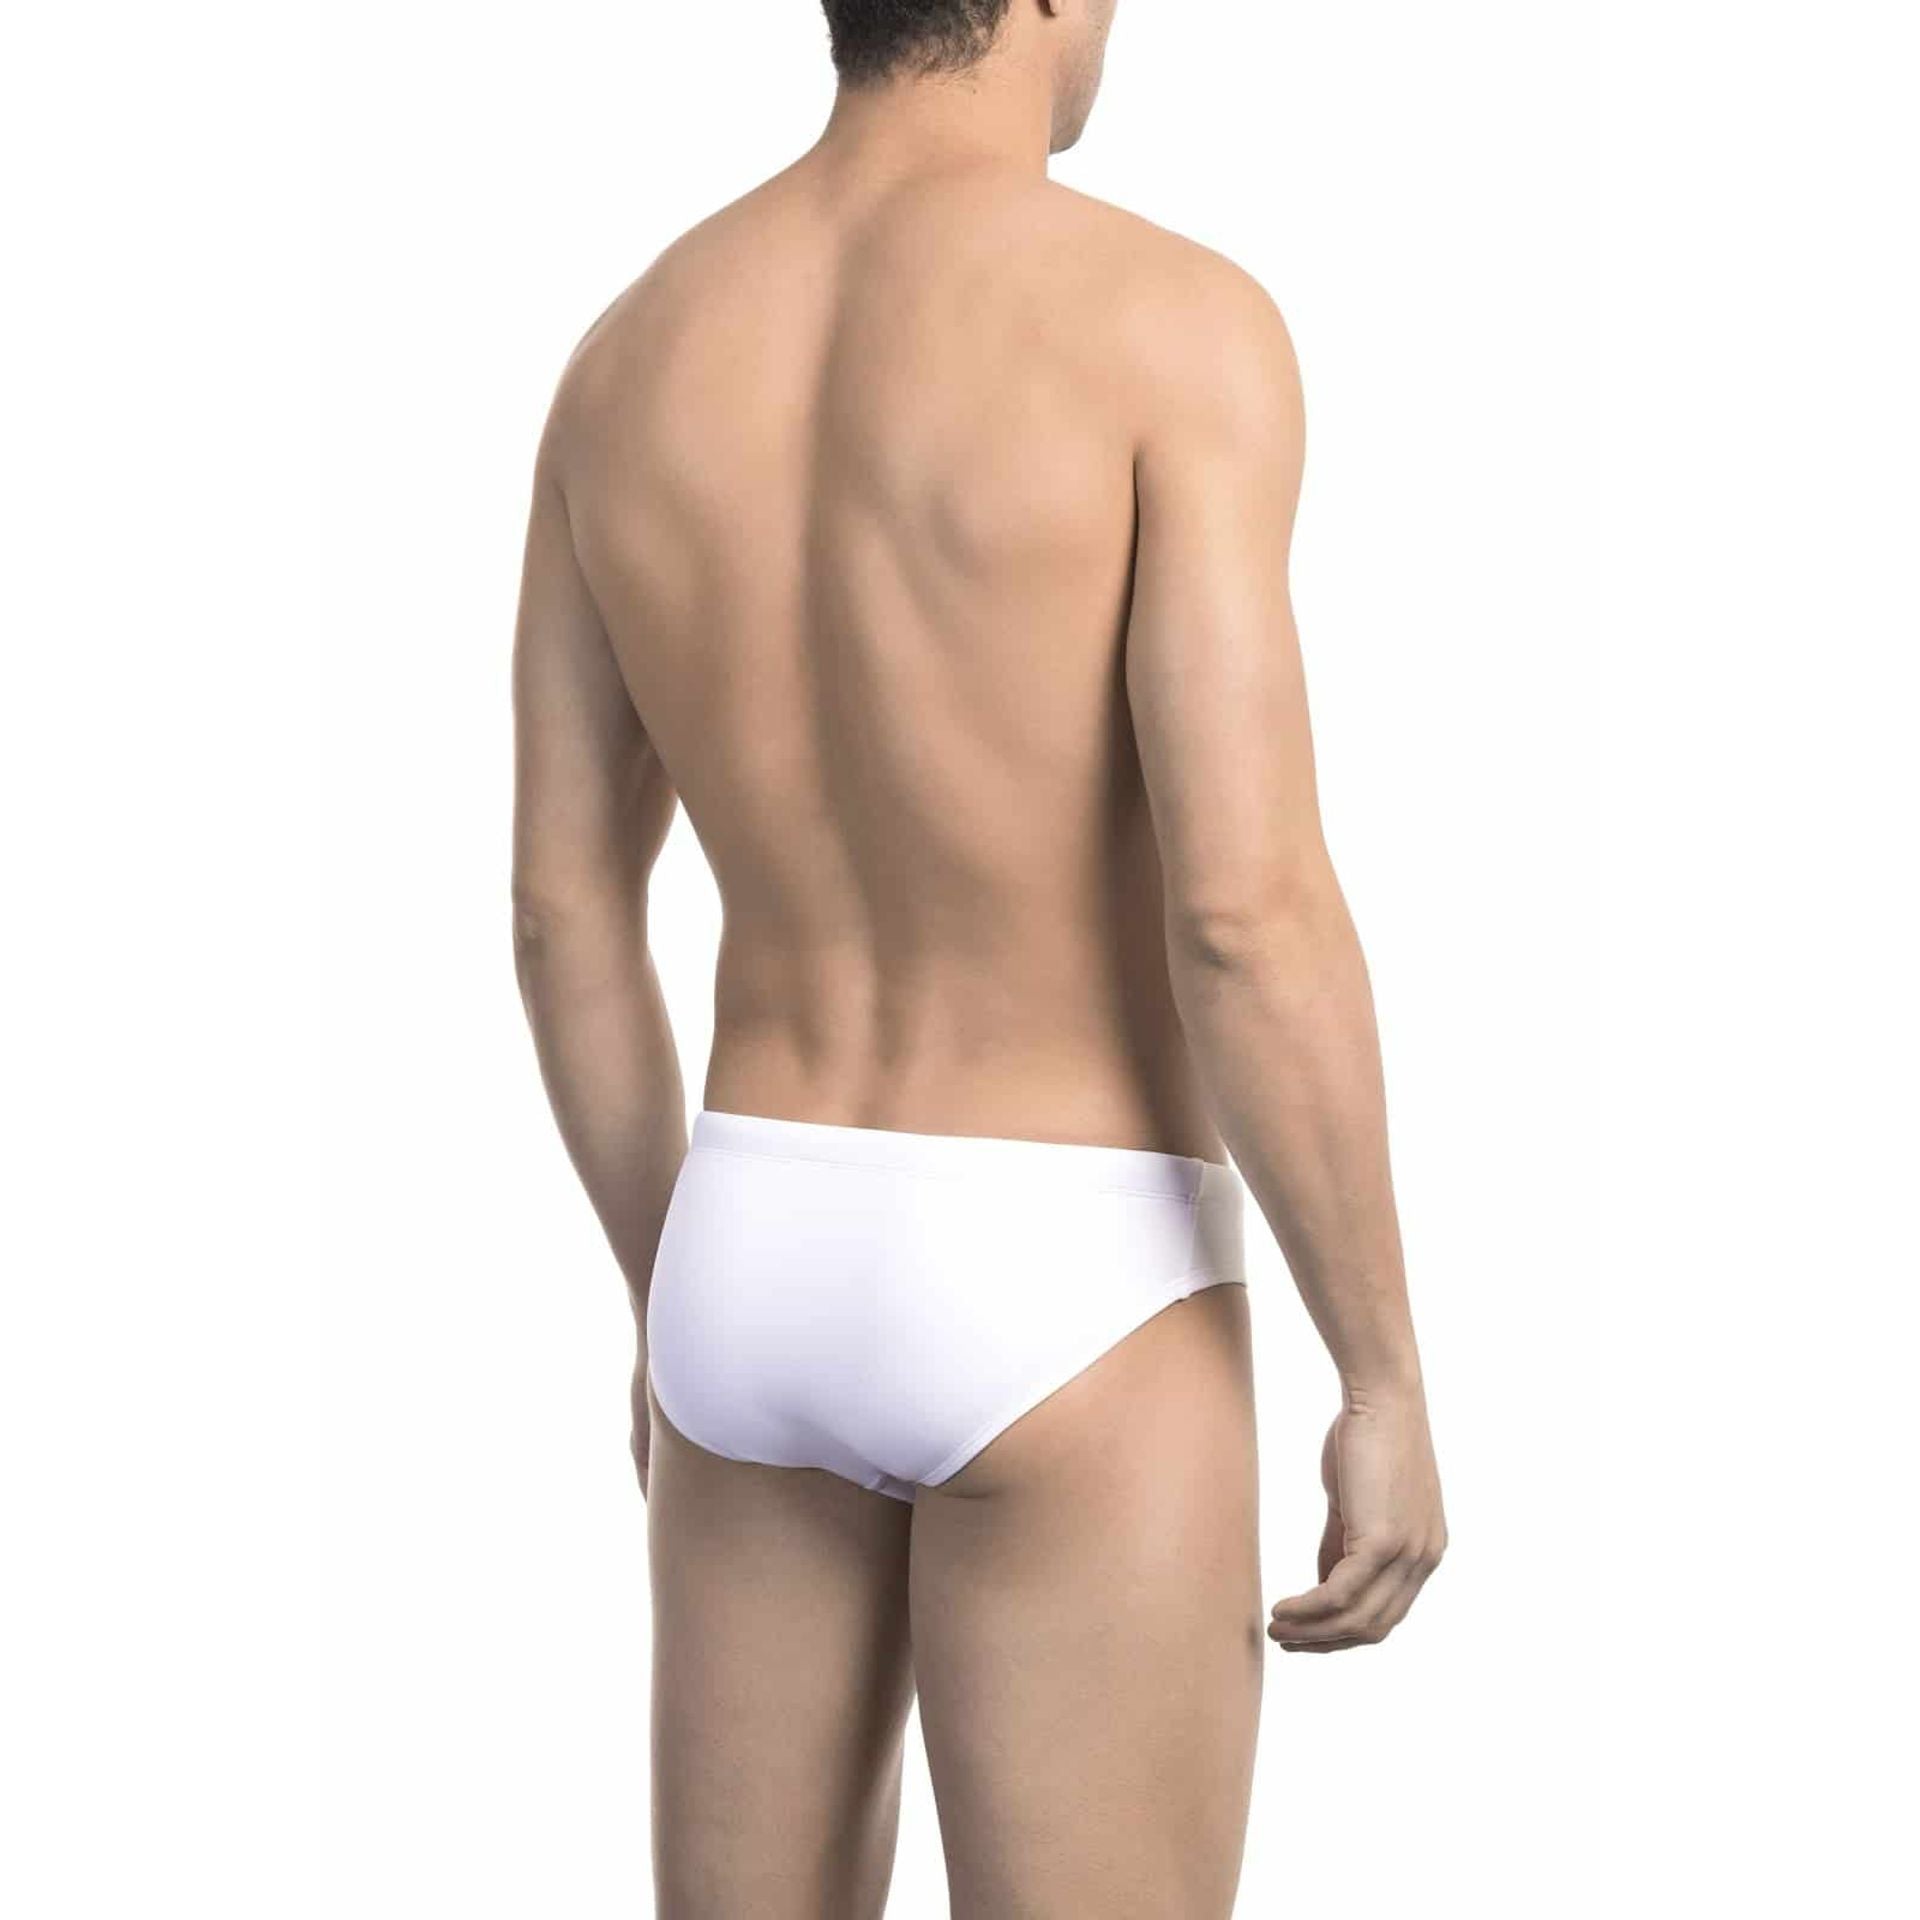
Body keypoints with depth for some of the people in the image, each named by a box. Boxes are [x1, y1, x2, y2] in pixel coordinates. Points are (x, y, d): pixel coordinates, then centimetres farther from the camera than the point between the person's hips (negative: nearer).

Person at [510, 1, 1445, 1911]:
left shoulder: (627, 354, 5)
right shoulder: (1172, 320, -15)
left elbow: (562, 909, 9)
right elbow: (1246, 915, -21)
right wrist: (1387, 1381, -10)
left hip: (765, 1273, 6)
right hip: (1062, 1315, -6)